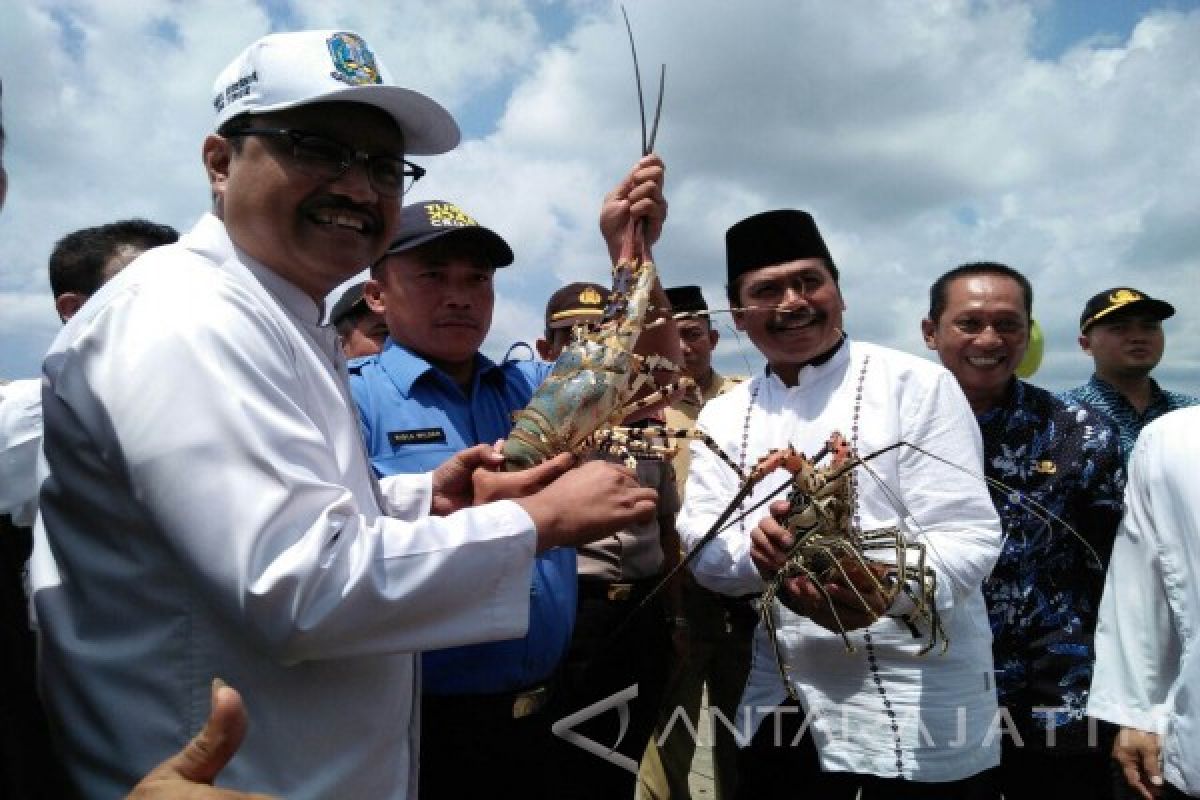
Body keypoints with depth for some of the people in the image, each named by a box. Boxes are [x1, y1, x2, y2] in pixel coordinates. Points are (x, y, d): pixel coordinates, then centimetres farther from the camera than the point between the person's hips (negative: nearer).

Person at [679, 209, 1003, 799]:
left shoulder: (919, 386, -9)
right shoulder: (723, 416, 4)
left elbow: (970, 537, -15)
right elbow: (702, 546, -3)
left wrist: (889, 586, -36)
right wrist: (760, 549, -25)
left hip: (918, 708, -3)